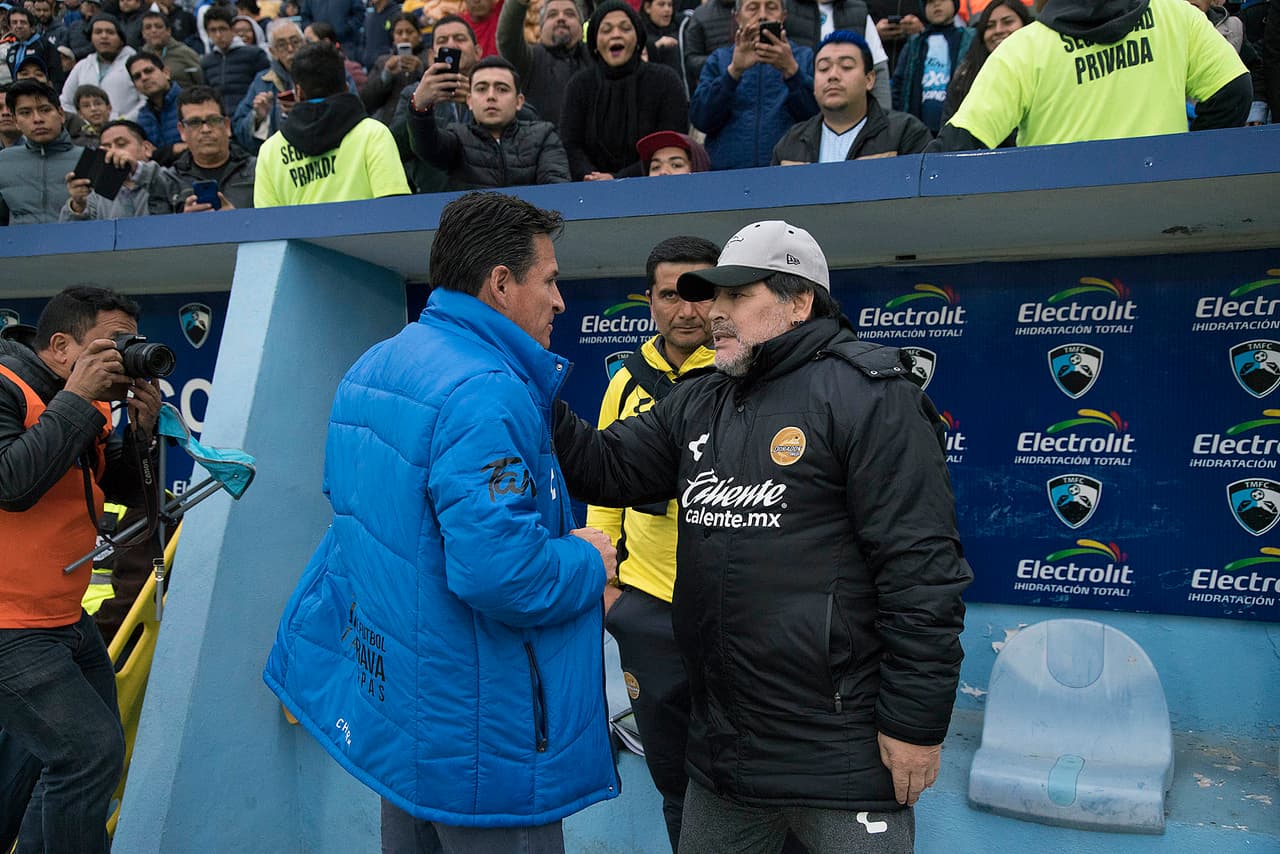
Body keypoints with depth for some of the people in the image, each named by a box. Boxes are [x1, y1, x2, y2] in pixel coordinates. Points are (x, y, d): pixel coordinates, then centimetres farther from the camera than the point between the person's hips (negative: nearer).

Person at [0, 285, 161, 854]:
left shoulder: (92, 410, 8)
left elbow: (130, 493, 10)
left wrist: (142, 427, -5)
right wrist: (75, 398, -23)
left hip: (67, 622, 9)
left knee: (88, 754, 17)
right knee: (92, 751, -15)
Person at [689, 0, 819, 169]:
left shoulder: (805, 58, 14)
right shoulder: (719, 59, 16)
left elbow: (819, 115, -1)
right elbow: (701, 120, 1)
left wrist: (791, 69, -15)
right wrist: (734, 70, -11)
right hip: (726, 170, 0)